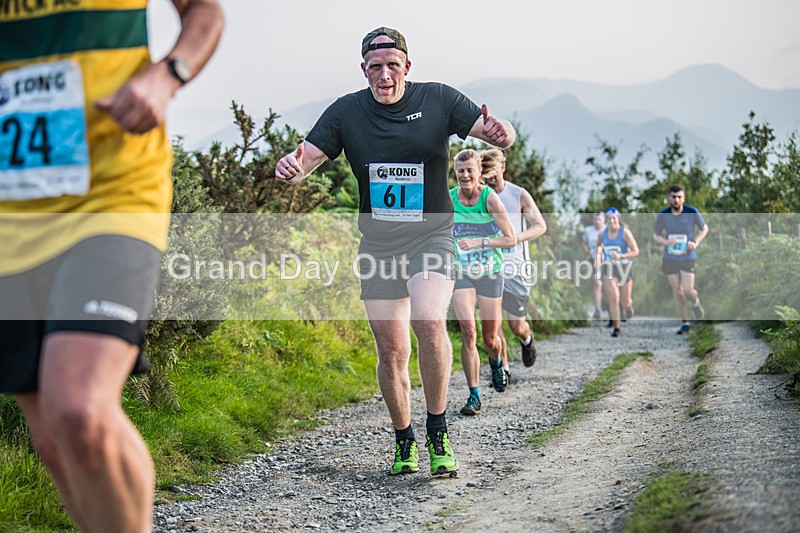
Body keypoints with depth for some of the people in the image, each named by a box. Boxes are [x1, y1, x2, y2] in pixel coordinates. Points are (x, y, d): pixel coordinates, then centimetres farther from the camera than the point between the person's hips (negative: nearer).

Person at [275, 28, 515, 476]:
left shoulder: (439, 100, -4)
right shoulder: (347, 112, 0)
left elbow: (501, 135, -4)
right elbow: (308, 158, -1)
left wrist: (499, 132, -29)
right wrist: (292, 166, -26)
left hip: (431, 235, -2)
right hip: (377, 243, 2)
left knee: (429, 322, -27)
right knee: (391, 350, 3)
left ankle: (439, 432, -13)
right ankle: (404, 440, 24)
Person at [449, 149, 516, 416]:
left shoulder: (490, 198, -12)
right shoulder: (448, 199, -4)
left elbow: (511, 239, -12)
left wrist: (481, 243, -22)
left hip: (491, 273, -1)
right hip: (461, 273, 1)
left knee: (490, 338, 9)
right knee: (468, 332, -16)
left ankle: (496, 364, 46)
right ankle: (474, 395, -9)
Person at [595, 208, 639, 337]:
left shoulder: (625, 232, -12)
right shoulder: (603, 233, -1)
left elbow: (636, 251, -14)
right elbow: (598, 245, 22)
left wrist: (621, 256, -28)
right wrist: (598, 254, 5)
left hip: (625, 268, -2)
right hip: (609, 269, 2)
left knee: (625, 302, 6)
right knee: (613, 299, -13)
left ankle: (628, 303, 45)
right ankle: (616, 328, -7)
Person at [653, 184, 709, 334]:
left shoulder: (692, 212, -10)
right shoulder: (663, 215, -6)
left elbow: (704, 228, 5)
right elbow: (656, 235, 4)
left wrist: (696, 242, -12)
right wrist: (666, 242, -18)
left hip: (687, 257, -2)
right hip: (669, 258, 2)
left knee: (688, 290, -9)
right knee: (676, 291, 6)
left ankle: (696, 304, 27)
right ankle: (685, 323, 18)